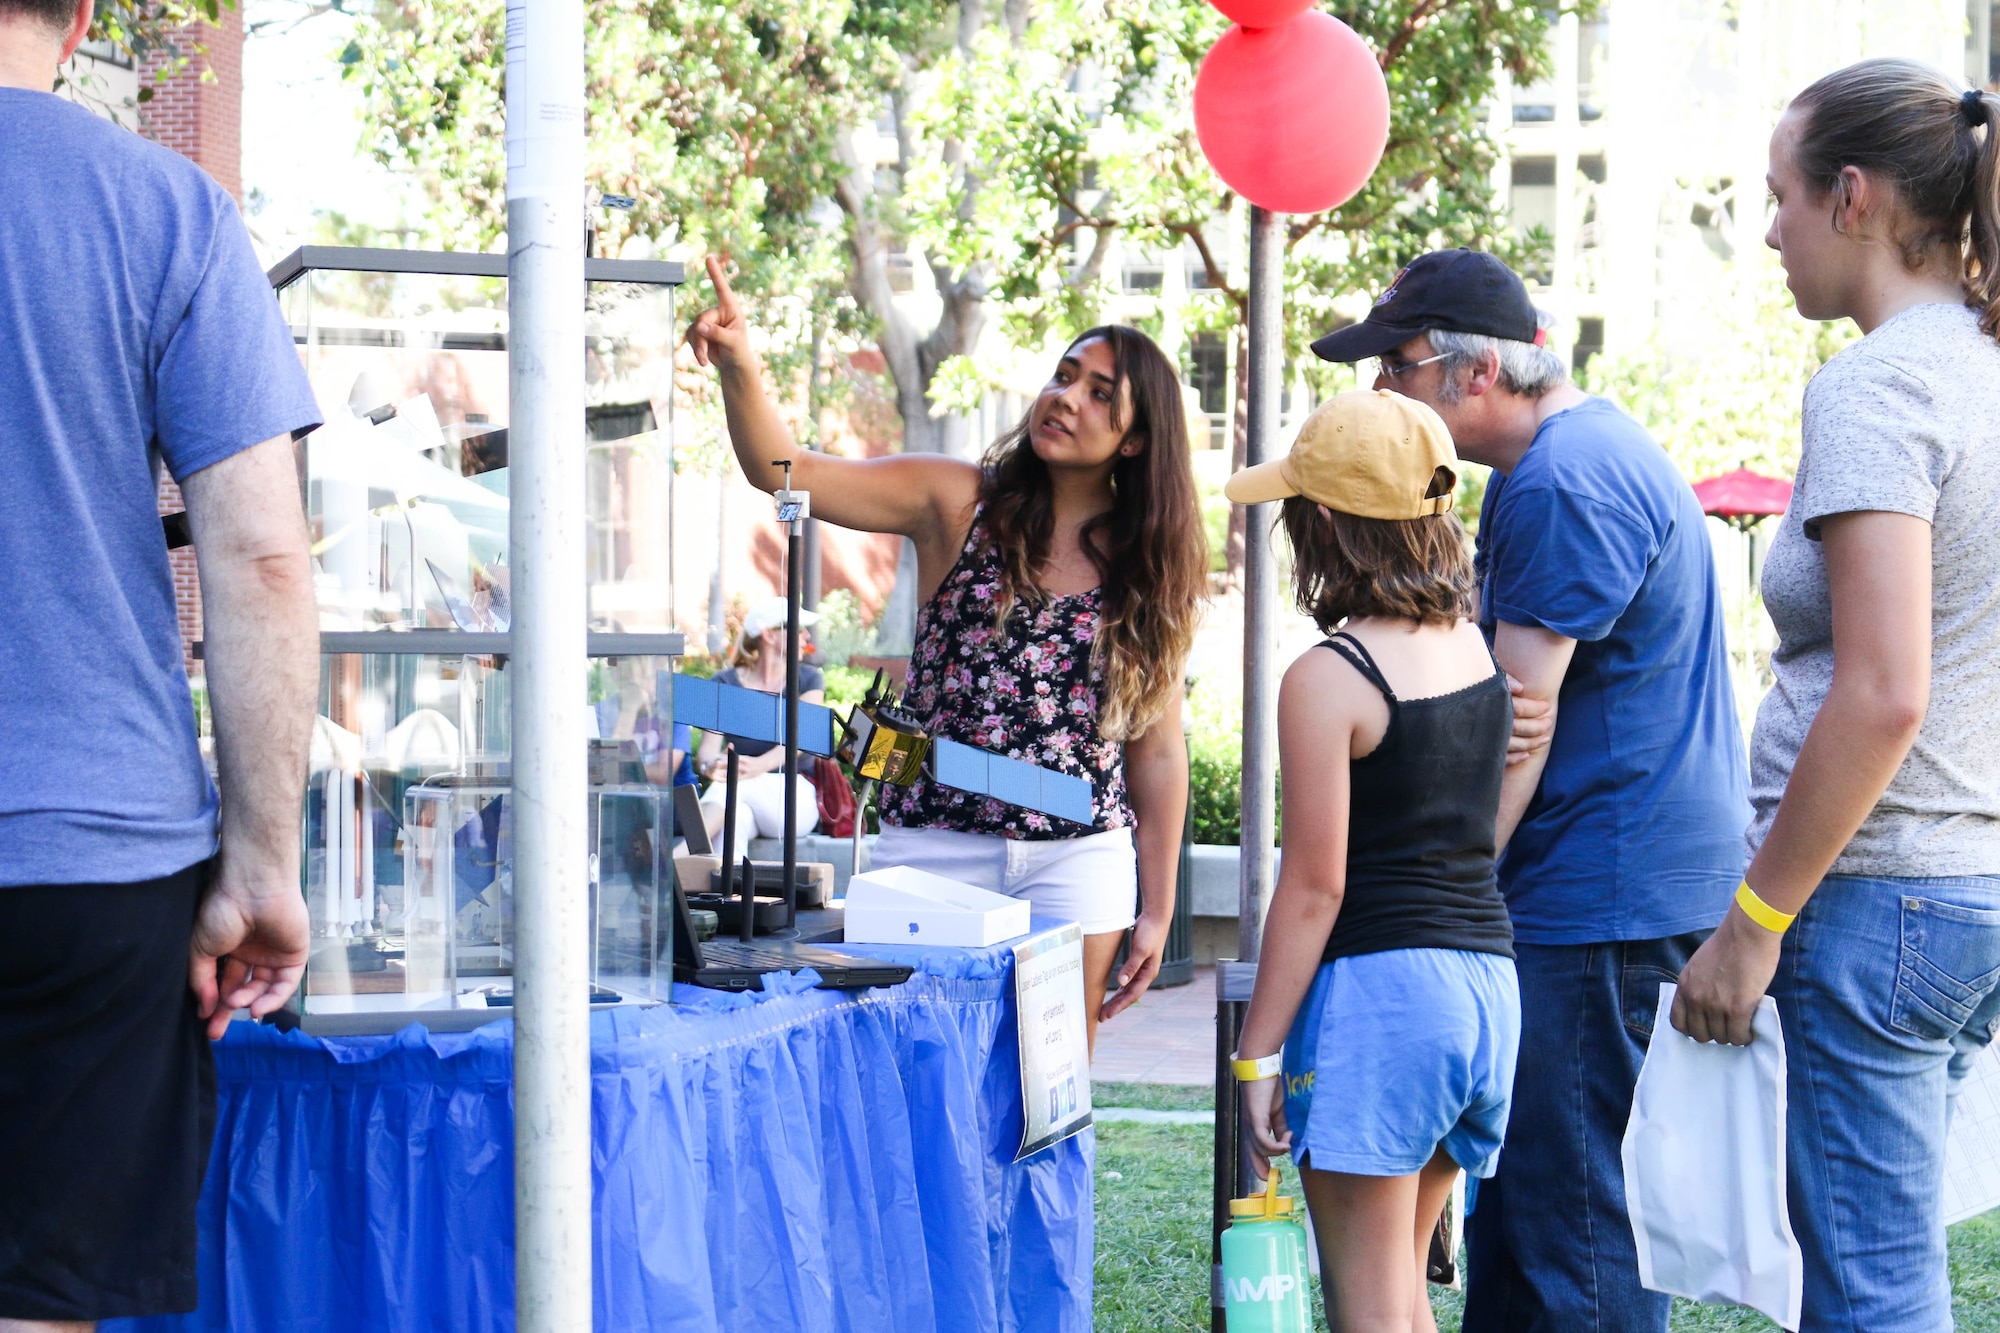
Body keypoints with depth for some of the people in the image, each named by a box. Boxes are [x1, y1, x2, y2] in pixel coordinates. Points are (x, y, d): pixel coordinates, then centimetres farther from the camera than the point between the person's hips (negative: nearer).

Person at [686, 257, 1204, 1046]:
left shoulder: (1153, 568, 6)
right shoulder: (958, 505, 0)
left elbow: (1157, 752, 8)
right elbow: (787, 472, -10)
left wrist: (1156, 911, 7)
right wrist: (738, 367, -29)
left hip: (1078, 860, 2)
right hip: (936, 845, -1)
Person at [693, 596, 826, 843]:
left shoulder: (809, 679, 8)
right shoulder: (725, 684, 9)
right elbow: (708, 746, -4)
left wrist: (758, 766, -33)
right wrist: (710, 765, -32)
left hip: (796, 797, -1)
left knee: (735, 785, -36)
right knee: (735, 815, -40)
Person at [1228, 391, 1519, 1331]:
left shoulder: (1327, 679, -12)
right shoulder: (1477, 648, 7)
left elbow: (1315, 887, -13)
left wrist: (1256, 1052, -7)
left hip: (1377, 981, -7)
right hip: (1486, 969, 8)